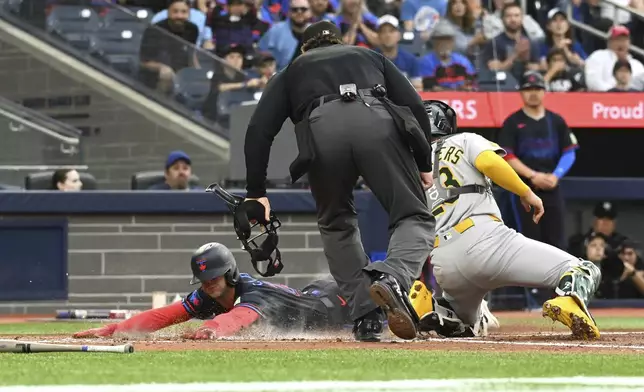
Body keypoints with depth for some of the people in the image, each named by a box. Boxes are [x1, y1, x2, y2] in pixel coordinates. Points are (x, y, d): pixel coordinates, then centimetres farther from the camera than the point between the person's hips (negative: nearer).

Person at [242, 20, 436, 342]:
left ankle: (366, 315, 12)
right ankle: (393, 279, -27)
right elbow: (415, 107, 23)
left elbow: (259, 130, 21)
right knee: (415, 217, 4)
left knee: (336, 225, 23)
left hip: (322, 131, 1)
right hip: (377, 123, -1)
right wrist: (424, 165, 25)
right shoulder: (371, 57, 38)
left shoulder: (292, 71, 36)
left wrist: (256, 192, 19)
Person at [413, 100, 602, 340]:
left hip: (444, 267, 5)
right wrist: (526, 193, 2)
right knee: (584, 271, -3)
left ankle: (437, 315, -2)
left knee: (465, 325, 33)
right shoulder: (463, 141, 16)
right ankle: (569, 300, -39)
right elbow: (490, 162, -9)